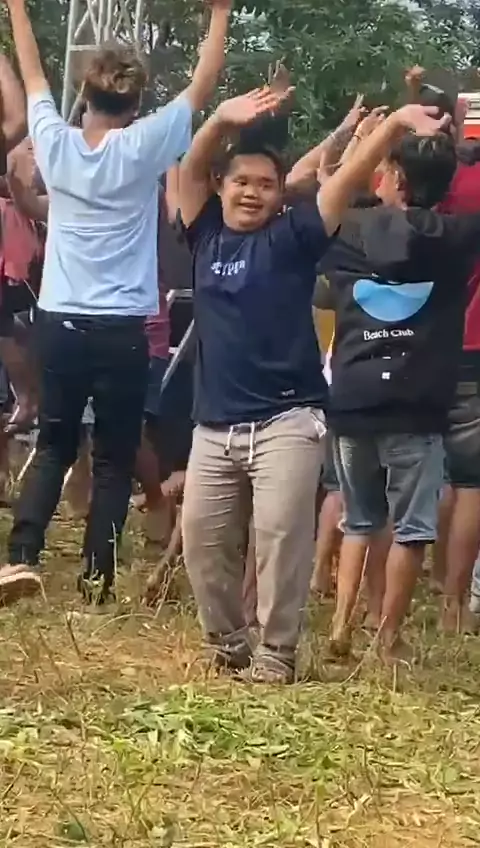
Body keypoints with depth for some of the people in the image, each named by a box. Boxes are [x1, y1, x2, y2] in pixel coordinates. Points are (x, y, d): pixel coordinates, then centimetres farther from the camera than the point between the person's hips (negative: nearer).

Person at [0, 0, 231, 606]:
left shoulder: (55, 143, 0)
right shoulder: (142, 147, -8)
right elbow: (201, 87, 0)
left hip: (59, 322, 3)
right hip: (120, 329, -3)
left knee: (52, 446, 13)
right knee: (114, 458, 7)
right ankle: (96, 578, 4)